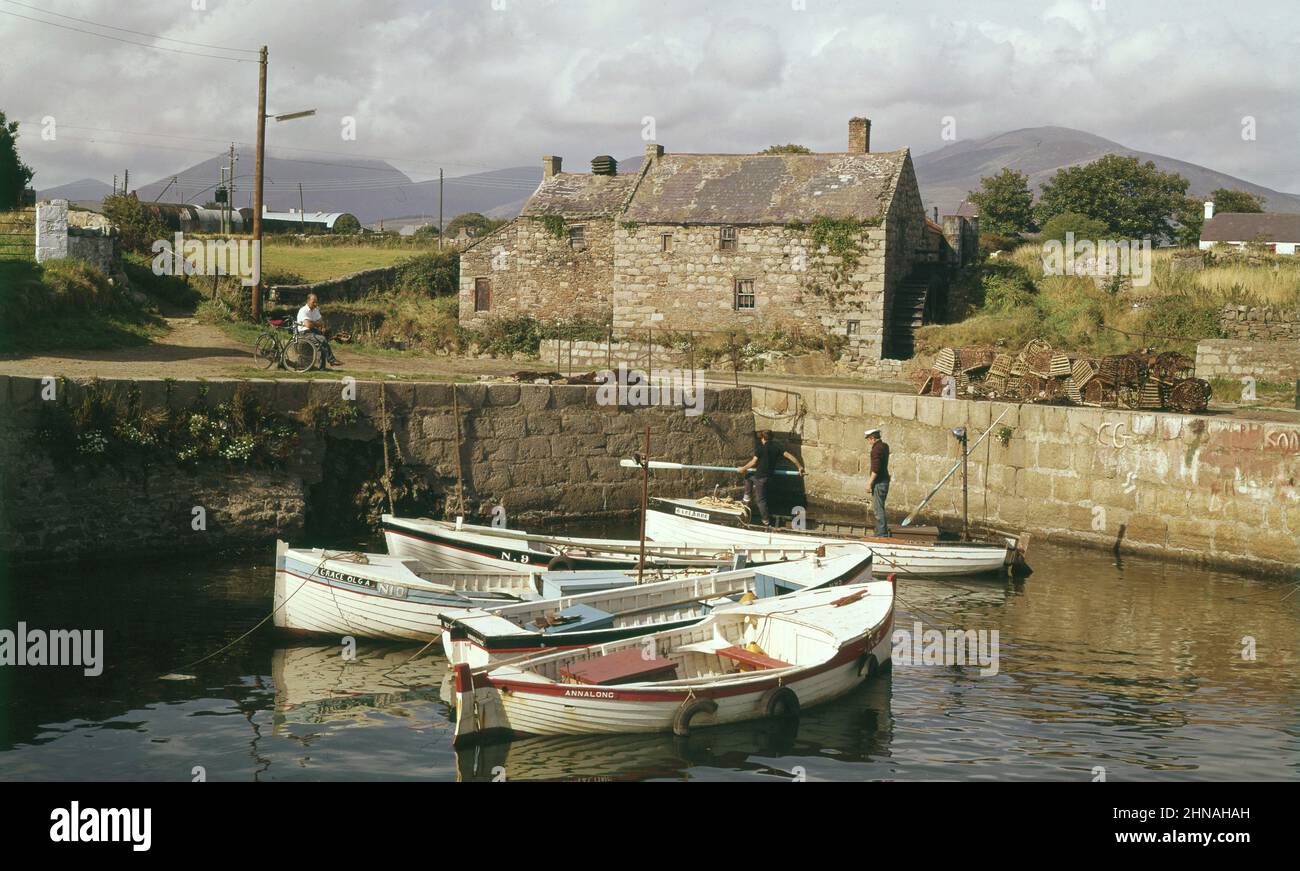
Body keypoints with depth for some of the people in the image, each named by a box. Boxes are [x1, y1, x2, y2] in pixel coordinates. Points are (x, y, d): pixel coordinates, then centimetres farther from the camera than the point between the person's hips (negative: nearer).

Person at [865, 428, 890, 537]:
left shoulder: (876, 449, -17)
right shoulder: (885, 446, 11)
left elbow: (875, 468, -22)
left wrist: (870, 482, -18)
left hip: (879, 482, -10)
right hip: (885, 480, 10)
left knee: (879, 508, -8)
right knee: (879, 508, 17)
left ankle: (882, 534, -8)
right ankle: (880, 532, 21)